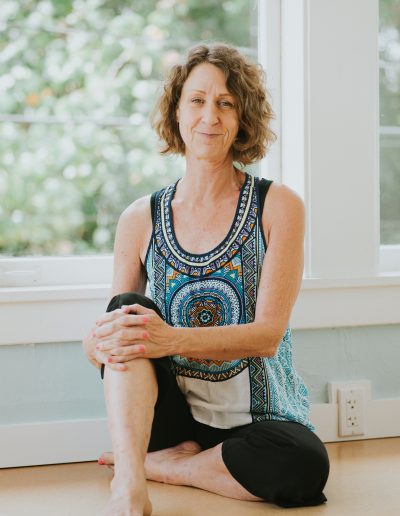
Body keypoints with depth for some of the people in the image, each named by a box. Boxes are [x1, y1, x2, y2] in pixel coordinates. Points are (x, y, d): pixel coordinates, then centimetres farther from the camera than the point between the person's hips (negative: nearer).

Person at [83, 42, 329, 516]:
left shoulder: (278, 207, -5)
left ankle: (158, 463, -10)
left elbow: (268, 333, -14)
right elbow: (102, 340, 2)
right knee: (129, 307, -23)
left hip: (255, 418, -1)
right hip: (170, 412, 2)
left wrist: (173, 339, -31)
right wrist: (100, 343, -24)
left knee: (304, 465, -33)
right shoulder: (140, 220, 2)